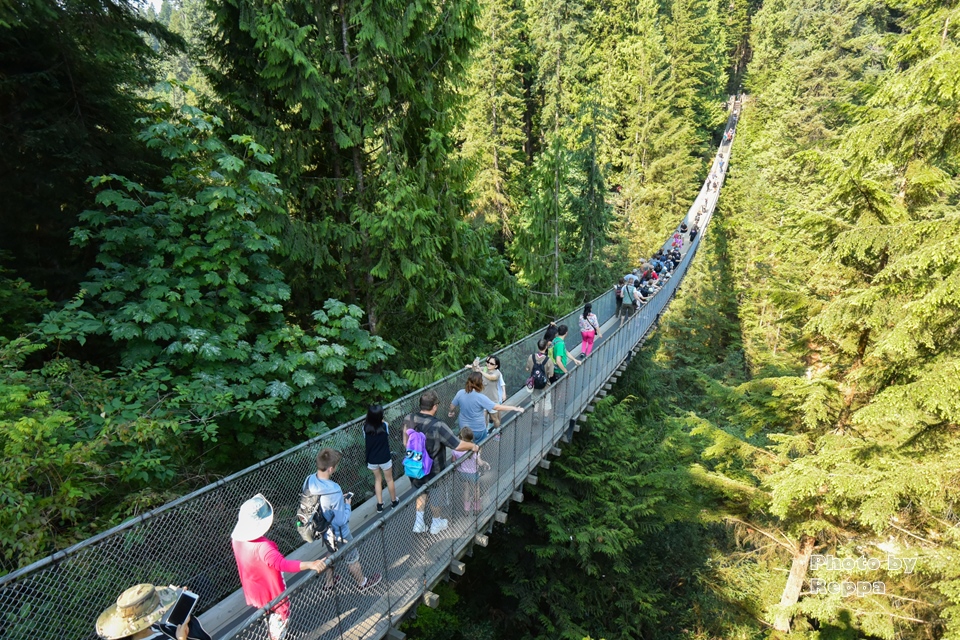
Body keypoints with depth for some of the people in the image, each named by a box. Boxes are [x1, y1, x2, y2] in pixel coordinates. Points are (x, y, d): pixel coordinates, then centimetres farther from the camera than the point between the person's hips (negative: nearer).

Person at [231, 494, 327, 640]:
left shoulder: (237, 538, -17)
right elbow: (283, 564, -53)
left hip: (254, 589, 8)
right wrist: (310, 564, -61)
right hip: (271, 591, -8)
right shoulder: (261, 547, -42)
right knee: (280, 616, 20)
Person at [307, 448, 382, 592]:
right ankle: (363, 583, 46)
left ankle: (330, 583, 55)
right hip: (338, 534, -6)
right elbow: (341, 520, -28)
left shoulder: (309, 481, -20)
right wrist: (347, 504, -12)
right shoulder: (334, 492, -40)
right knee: (352, 558, 22)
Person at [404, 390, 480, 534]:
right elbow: (458, 445, -28)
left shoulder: (408, 420, -16)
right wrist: (473, 446, -9)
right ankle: (436, 524, 43)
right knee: (436, 497, 22)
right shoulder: (438, 426, -32)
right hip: (433, 471, -4)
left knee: (421, 492, 31)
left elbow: (405, 443, -1)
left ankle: (419, 522, 36)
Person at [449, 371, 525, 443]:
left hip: (464, 428, 4)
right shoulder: (480, 397, -27)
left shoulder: (460, 393, -13)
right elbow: (497, 407, -25)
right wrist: (515, 408, -17)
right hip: (478, 429, -4)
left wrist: (452, 412, 26)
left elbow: (452, 406, 2)